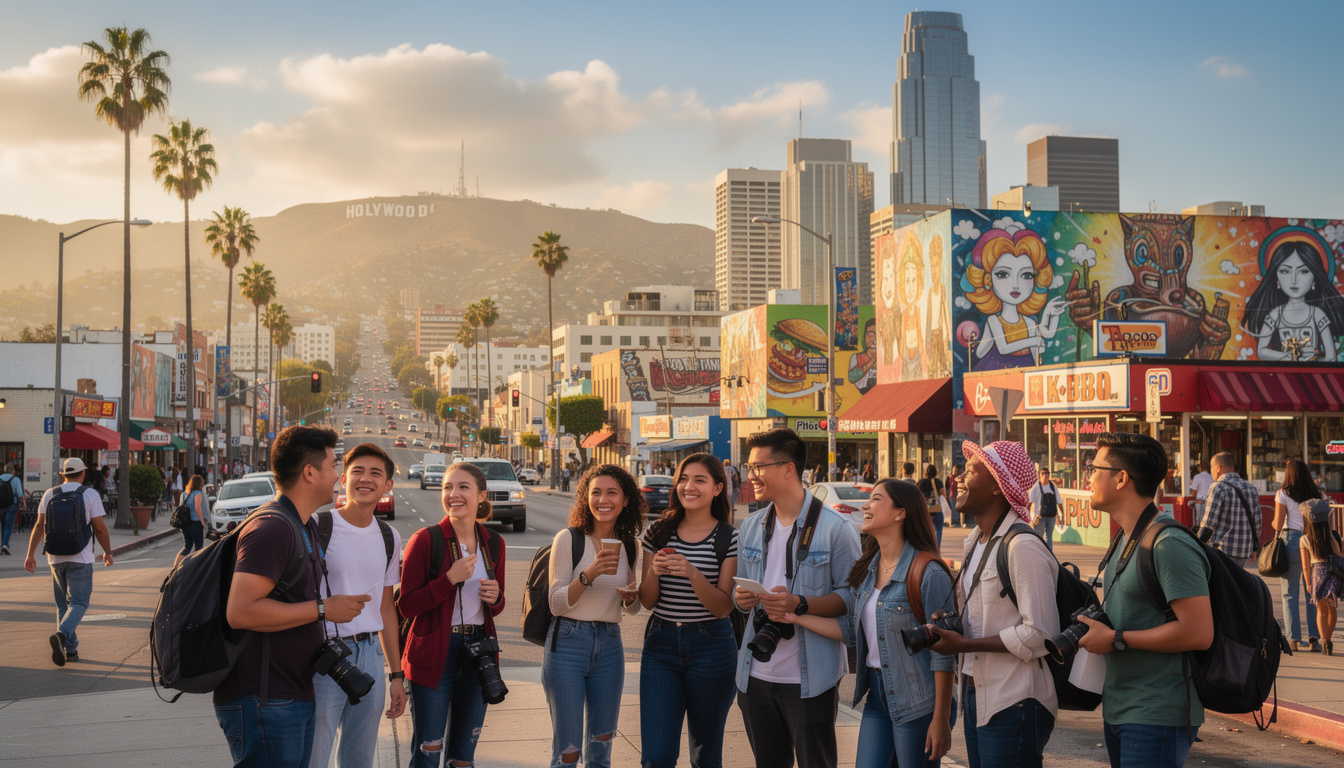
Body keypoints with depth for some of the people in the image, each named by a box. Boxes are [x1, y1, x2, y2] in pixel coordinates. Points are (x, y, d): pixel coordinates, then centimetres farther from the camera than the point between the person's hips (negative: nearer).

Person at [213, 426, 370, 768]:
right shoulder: (271, 527, -17)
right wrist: (323, 609, -20)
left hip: (295, 698, 10)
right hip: (262, 702, -10)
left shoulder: (304, 527, 18)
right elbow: (240, 611, -27)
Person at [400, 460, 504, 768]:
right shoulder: (425, 540, -8)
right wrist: (450, 578, -20)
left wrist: (496, 598, -5)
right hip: (434, 654, -4)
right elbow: (407, 605, -11)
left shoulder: (493, 543, 6)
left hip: (478, 652, 5)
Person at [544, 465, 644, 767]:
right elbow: (557, 604, -11)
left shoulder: (628, 545, 7)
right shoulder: (568, 540, -8)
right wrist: (589, 574, -24)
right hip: (567, 643, -5)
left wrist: (631, 597, -6)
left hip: (609, 647, 5)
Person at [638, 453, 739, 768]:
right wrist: (654, 571, -14)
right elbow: (647, 601, 6)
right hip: (660, 645, 2)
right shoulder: (658, 532, 5)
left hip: (710, 645, -2)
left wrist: (692, 573, -25)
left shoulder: (730, 539, -4)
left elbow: (723, 607, -9)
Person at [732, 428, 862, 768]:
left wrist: (799, 604, -24)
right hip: (757, 674, 6)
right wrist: (741, 599, -6)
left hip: (809, 679, -6)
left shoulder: (835, 528, -9)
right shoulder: (750, 528, 11)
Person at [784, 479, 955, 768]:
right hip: (877, 694, 7)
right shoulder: (866, 568, 7)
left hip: (917, 702, -6)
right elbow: (852, 631, 6)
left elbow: (942, 653, -15)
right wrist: (796, 616, 0)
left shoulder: (928, 573, -16)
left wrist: (941, 720, -15)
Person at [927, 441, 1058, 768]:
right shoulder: (973, 544, 13)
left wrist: (964, 644, -18)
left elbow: (1040, 634, -21)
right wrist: (950, 626, 3)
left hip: (1013, 707, -9)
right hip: (976, 697, 9)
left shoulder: (1022, 546, -17)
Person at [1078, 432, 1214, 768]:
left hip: (1157, 716, -9)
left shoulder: (1169, 545, -18)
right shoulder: (1123, 539, 13)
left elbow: (1198, 633, -24)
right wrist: (1092, 624, 7)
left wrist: (1116, 639, -18)